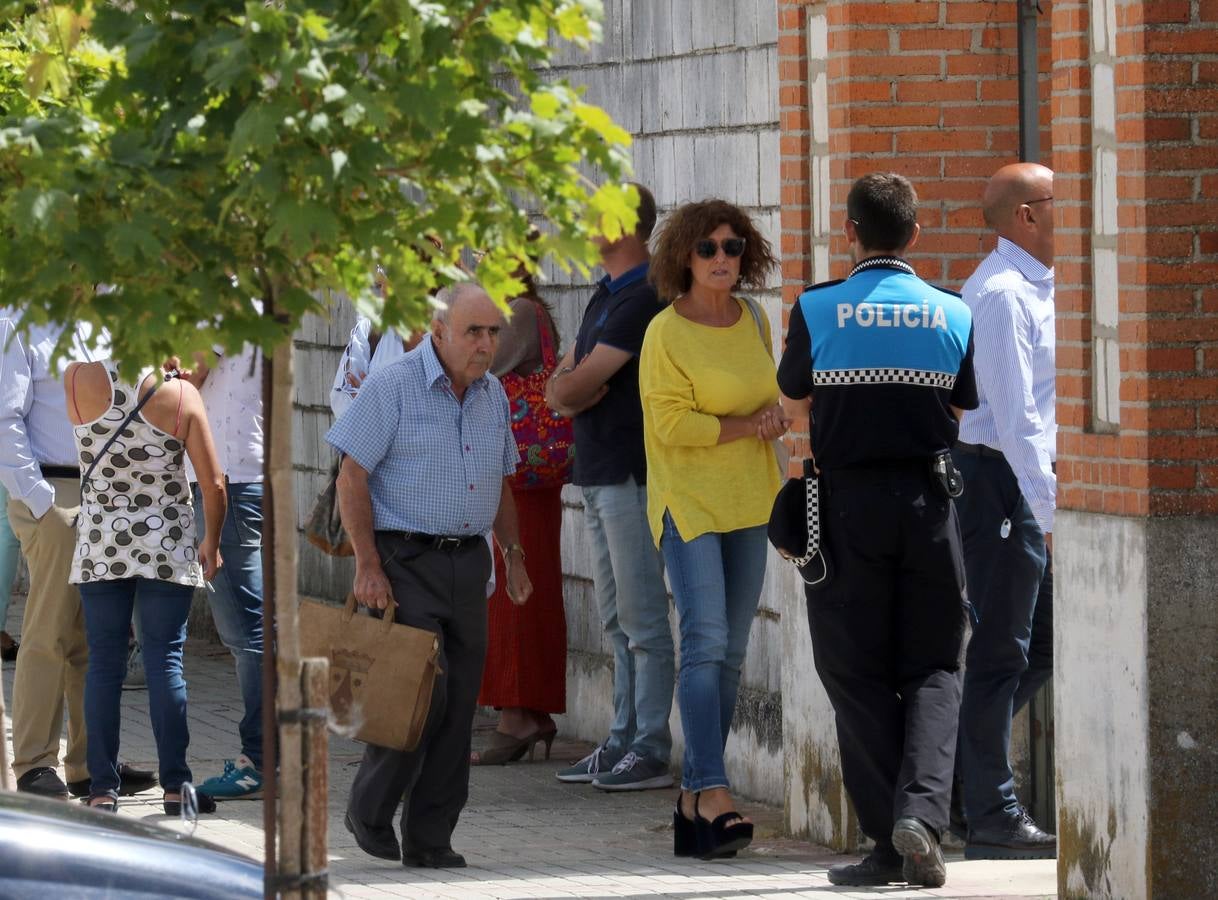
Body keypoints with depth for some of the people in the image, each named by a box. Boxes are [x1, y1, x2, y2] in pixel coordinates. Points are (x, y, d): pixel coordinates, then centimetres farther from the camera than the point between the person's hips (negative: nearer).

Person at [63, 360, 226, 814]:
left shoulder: (80, 380, -10)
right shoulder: (181, 394, -10)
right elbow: (213, 483, -6)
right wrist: (211, 542, 9)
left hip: (100, 546, 1)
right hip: (167, 546, -1)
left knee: (104, 662, 5)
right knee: (165, 659, 3)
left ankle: (103, 788, 4)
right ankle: (175, 785, 2)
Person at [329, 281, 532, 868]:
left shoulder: (493, 395, 13)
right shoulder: (393, 387, -8)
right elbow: (352, 478, -9)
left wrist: (514, 555, 14)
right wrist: (367, 566, -15)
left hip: (467, 562, 6)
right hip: (404, 561, -6)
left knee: (457, 708, 3)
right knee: (422, 691, -15)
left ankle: (430, 839, 9)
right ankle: (368, 811, 5)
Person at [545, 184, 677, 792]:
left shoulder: (644, 299, -14)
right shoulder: (605, 296, 18)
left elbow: (578, 384, -16)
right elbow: (559, 387, 15)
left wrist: (570, 388, 5)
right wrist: (571, 392, -6)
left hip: (631, 474, -10)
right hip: (598, 472, 10)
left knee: (642, 618, -8)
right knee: (617, 621, 12)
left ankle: (652, 751, -7)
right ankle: (622, 741, 17)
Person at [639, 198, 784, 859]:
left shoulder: (754, 322, 8)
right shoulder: (665, 333, -11)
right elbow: (669, 421, -17)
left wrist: (771, 420, 2)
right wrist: (746, 426, -14)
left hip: (747, 505, 7)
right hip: (688, 502, -7)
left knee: (731, 654, 7)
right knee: (705, 641, -18)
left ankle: (692, 804, 13)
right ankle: (715, 794, -25)